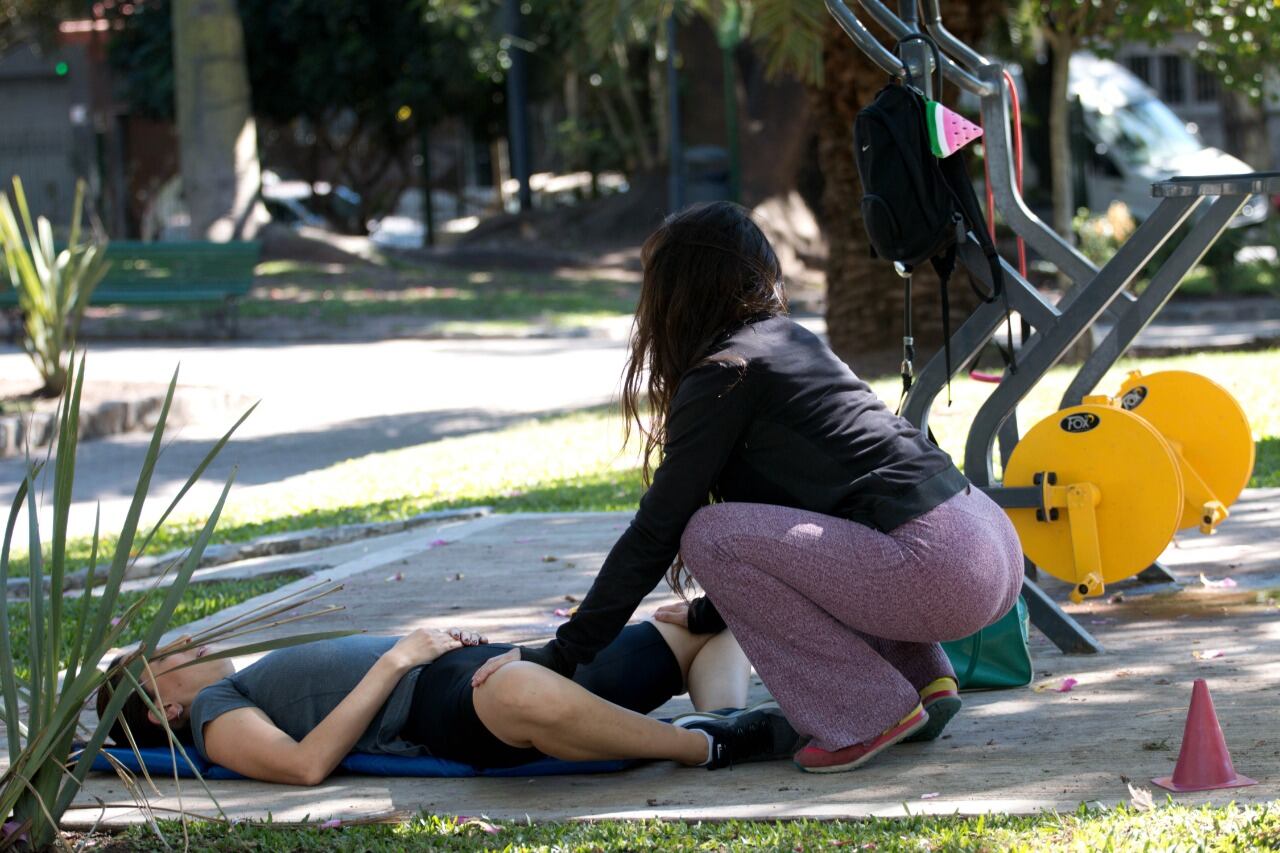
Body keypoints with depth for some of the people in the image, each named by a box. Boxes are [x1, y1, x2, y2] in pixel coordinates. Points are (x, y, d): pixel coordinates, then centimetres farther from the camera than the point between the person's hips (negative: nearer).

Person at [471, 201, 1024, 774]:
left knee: (710, 536, -9)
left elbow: (656, 530, -5)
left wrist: (564, 652, 0)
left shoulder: (724, 373, -5)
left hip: (938, 570, -9)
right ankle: (922, 680, 17)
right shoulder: (790, 340, 20)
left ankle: (871, 715, -4)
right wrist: (708, 615, 34)